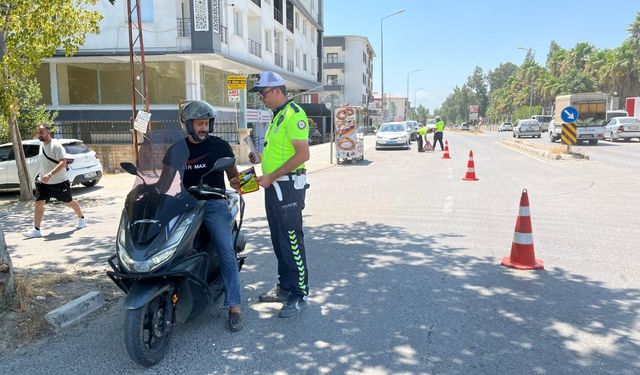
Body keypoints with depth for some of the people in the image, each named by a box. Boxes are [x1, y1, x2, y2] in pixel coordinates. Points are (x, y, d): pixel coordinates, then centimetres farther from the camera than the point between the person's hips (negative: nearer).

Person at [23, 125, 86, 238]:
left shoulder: (56, 145, -17)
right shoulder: (41, 145, 7)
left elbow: (63, 163, -27)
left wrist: (50, 174, -36)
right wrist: (39, 176, 17)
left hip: (59, 182, -6)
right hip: (43, 182, 6)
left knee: (69, 202, 11)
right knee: (39, 203, -7)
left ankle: (82, 218, 34)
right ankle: (36, 230, -3)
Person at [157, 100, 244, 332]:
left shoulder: (220, 146, 5)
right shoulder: (177, 148, 10)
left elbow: (232, 174, 7)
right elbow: (165, 179, 10)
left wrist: (239, 184, -15)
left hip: (214, 204, -2)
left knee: (226, 251, -17)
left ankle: (234, 307, -12)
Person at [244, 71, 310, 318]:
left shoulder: (293, 114, -14)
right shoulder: (278, 116, 18)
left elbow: (302, 154, -23)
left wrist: (271, 176, -20)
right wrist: (261, 158, 13)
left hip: (288, 186, -10)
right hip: (274, 187, 10)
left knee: (292, 242, -5)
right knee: (279, 240, 16)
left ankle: (299, 295, 5)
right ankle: (284, 287, 28)